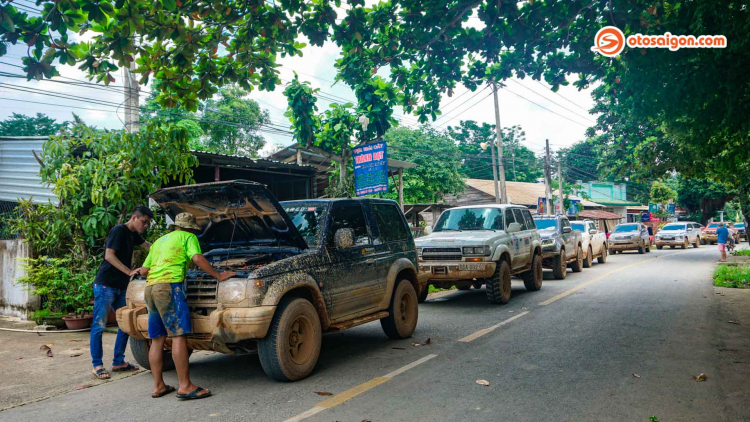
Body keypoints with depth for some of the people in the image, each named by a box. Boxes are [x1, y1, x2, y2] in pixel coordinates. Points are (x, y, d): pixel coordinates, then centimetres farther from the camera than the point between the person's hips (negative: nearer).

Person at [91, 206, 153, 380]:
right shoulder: (118, 230, -12)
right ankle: (97, 365, 5)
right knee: (99, 325, -2)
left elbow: (148, 246, 30)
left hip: (120, 287, 9)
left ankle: (118, 362, 18)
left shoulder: (133, 235, 14)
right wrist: (129, 272, -23)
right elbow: (109, 256, -19)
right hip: (105, 285, -9)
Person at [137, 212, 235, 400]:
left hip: (150, 288, 8)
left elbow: (144, 270, 28)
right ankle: (185, 386, -13)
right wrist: (218, 276, -2)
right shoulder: (188, 237, 10)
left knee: (157, 339, 12)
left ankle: (158, 386, 15)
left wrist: (140, 270, 51)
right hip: (169, 286, -8)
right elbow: (197, 259, -7)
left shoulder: (159, 241, 30)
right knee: (179, 335, -10)